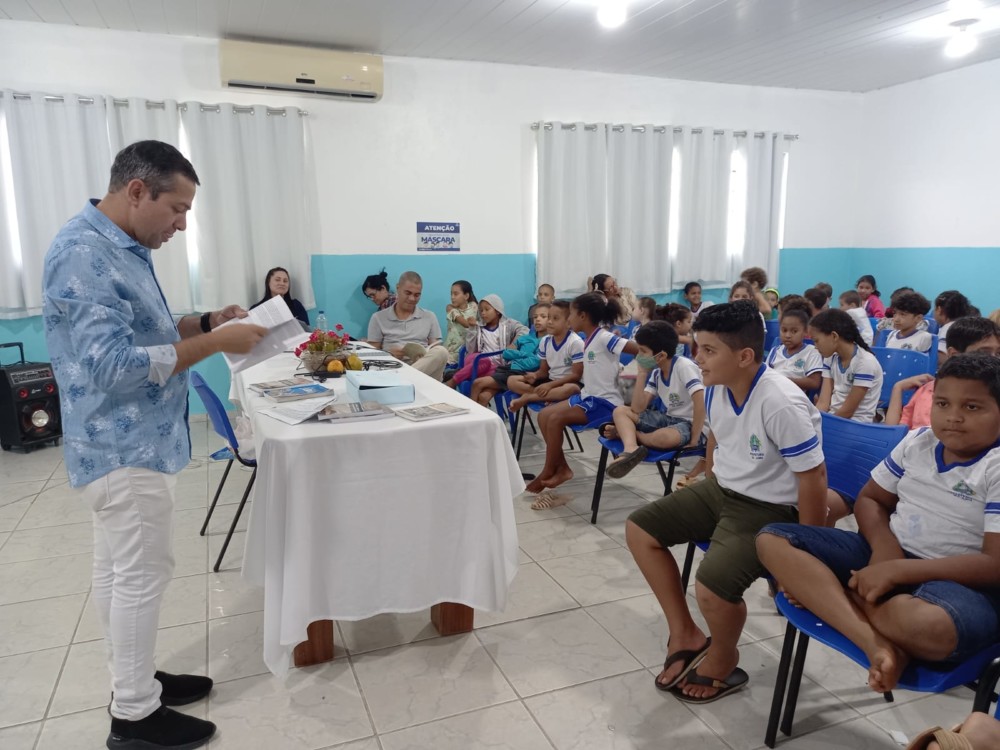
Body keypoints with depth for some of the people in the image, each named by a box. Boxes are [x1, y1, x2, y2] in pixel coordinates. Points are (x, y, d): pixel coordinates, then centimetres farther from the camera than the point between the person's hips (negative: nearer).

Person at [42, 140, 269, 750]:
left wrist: (206, 321, 5)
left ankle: (133, 681, 33)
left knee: (119, 571, 18)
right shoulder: (84, 253, -22)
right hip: (123, 447, -10)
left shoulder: (124, 248, 11)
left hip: (132, 443, 10)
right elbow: (113, 364, -28)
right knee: (143, 575, 1)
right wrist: (214, 344, -24)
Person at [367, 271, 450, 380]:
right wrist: (388, 354, -12)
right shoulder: (378, 318, 14)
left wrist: (425, 357, -12)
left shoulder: (430, 317, 18)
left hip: (426, 369, 4)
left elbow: (437, 352, 12)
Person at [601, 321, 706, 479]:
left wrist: (694, 440, -27)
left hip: (690, 423, -8)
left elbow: (700, 404, -26)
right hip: (667, 418, 8)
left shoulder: (684, 367, -18)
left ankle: (627, 433, -11)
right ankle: (631, 449, -34)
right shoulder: (656, 372, 4)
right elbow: (637, 409, -3)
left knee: (663, 437, -41)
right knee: (620, 411, -7)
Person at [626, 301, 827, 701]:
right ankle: (685, 635, 15)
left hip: (770, 509, -8)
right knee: (640, 529, 4)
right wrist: (705, 497, 21)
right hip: (721, 490, 9)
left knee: (711, 588, -27)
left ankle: (723, 659, 11)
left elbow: (813, 480, -22)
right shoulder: (716, 388, -5)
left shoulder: (782, 405, -29)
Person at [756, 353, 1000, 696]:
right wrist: (884, 546, -10)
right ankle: (878, 645, -27)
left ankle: (825, 591, -17)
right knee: (772, 540, -11)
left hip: (961, 582, -7)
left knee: (928, 625, -45)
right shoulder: (917, 442, 6)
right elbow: (870, 499, 13)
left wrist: (897, 570, -24)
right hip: (890, 553, 7)